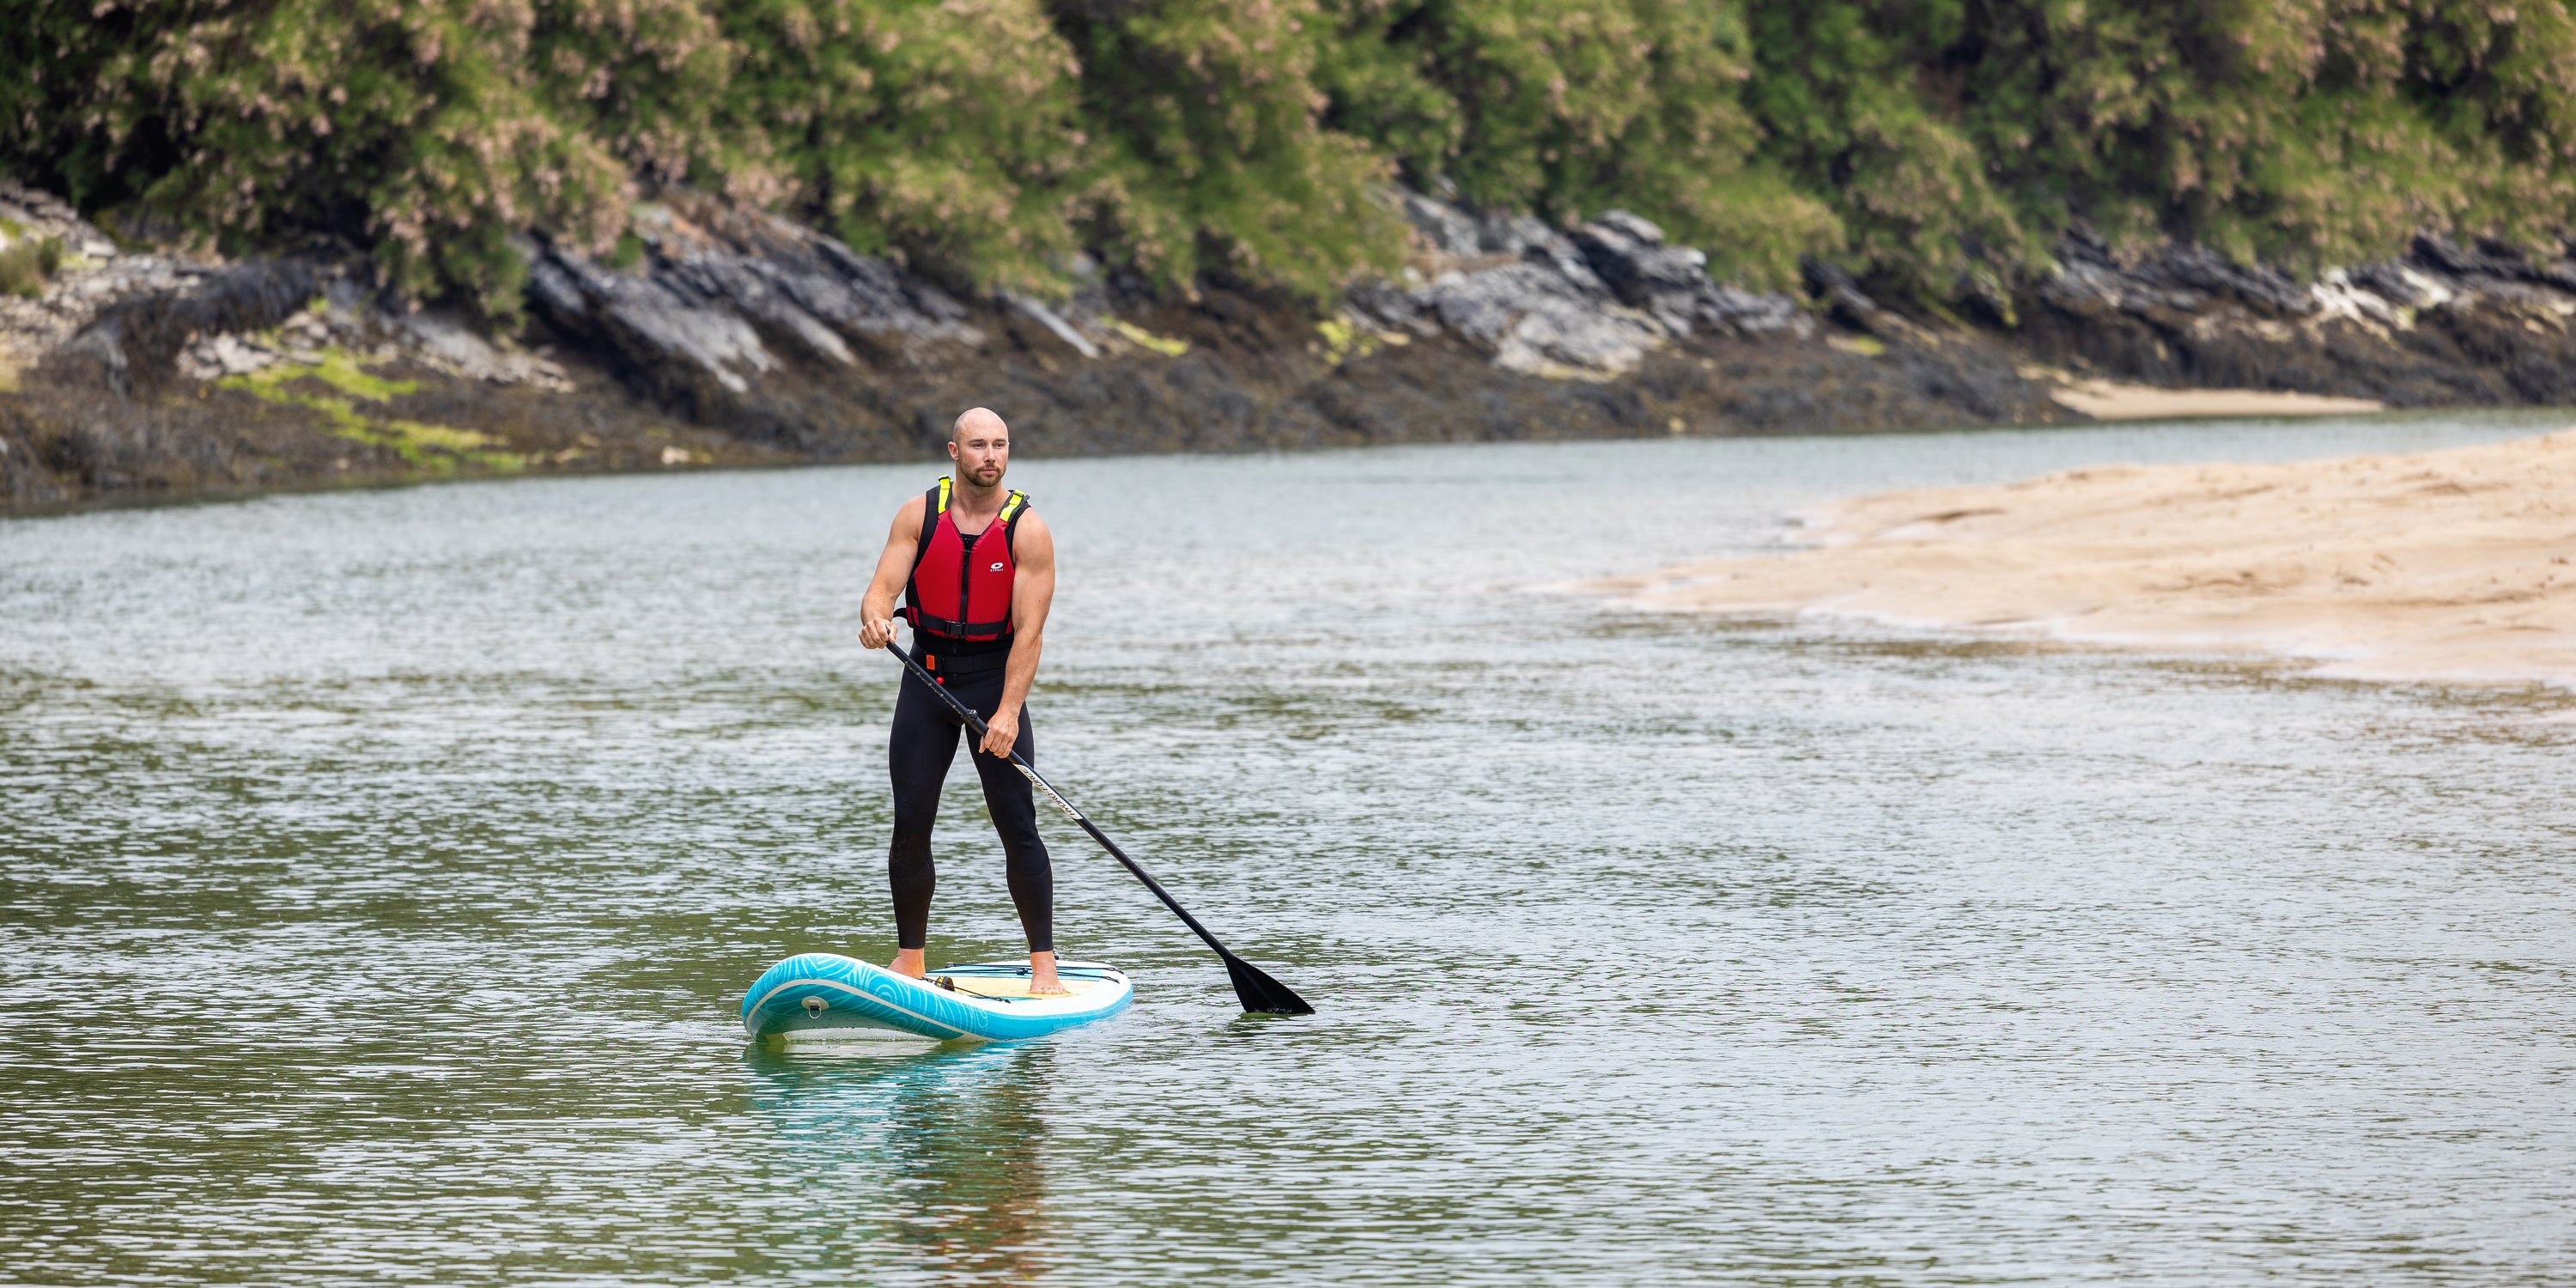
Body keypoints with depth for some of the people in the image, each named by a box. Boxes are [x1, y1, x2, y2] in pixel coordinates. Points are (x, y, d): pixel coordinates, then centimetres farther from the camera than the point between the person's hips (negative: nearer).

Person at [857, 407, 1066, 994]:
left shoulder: (1027, 530, -10)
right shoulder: (919, 514, -2)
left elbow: (1029, 632, -15)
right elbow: (883, 587, -10)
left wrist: (1008, 711, -24)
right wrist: (875, 618, -34)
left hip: (995, 675, -2)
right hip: (927, 675, 2)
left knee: (1017, 826, -8)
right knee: (910, 825, 1)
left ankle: (1043, 963, -3)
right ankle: (910, 960, 12)